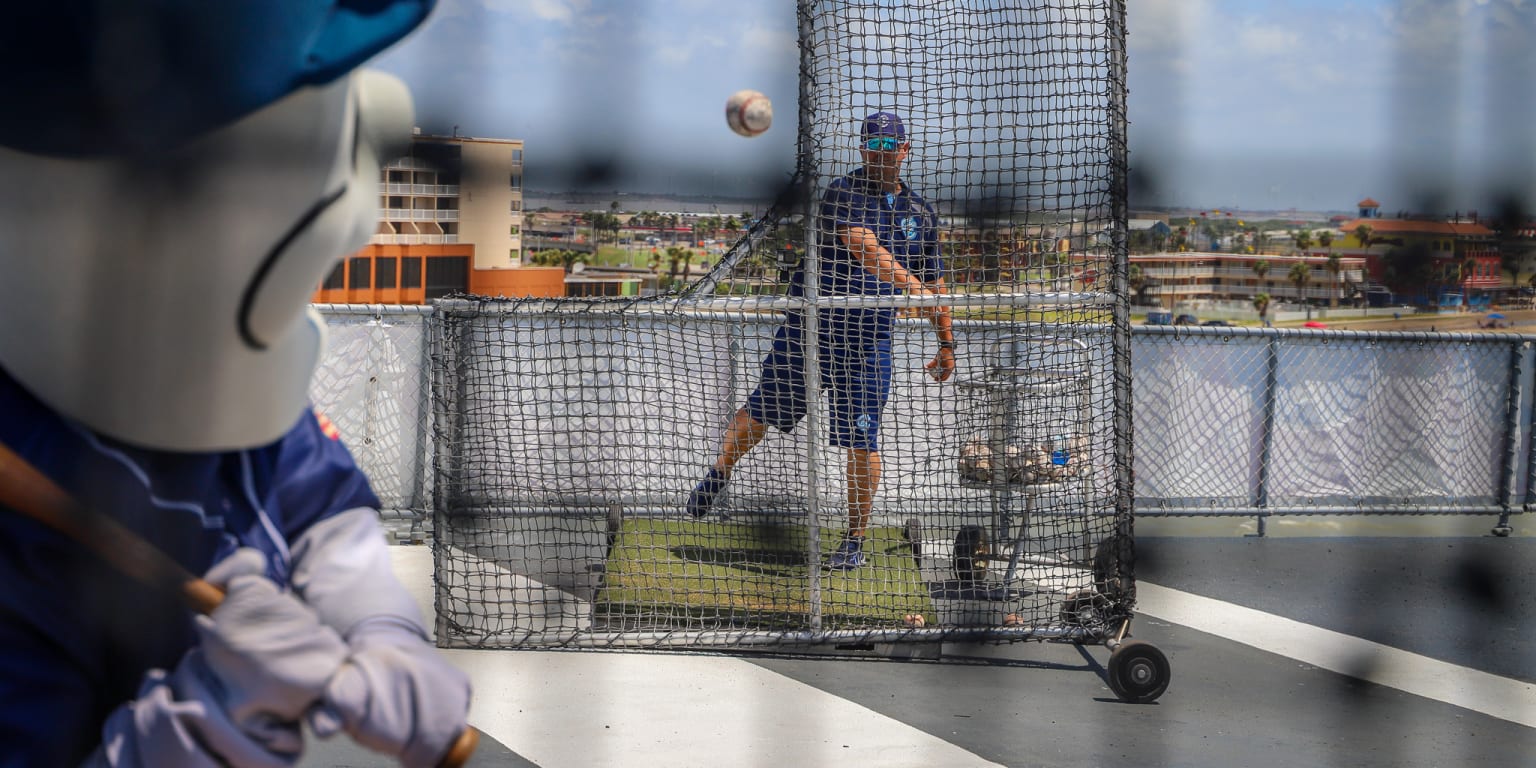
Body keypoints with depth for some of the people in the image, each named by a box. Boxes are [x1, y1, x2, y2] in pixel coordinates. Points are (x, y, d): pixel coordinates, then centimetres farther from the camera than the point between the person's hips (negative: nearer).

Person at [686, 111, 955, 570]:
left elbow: (933, 281, 20)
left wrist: (946, 342, 19)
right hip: (809, 326, -2)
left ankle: (855, 540, 10)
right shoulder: (843, 194, -8)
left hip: (868, 342, 2)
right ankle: (719, 475, 40)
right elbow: (863, 247, -25)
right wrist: (910, 285, -37)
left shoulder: (920, 213, 11)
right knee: (763, 412, 12)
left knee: (862, 442, -4)